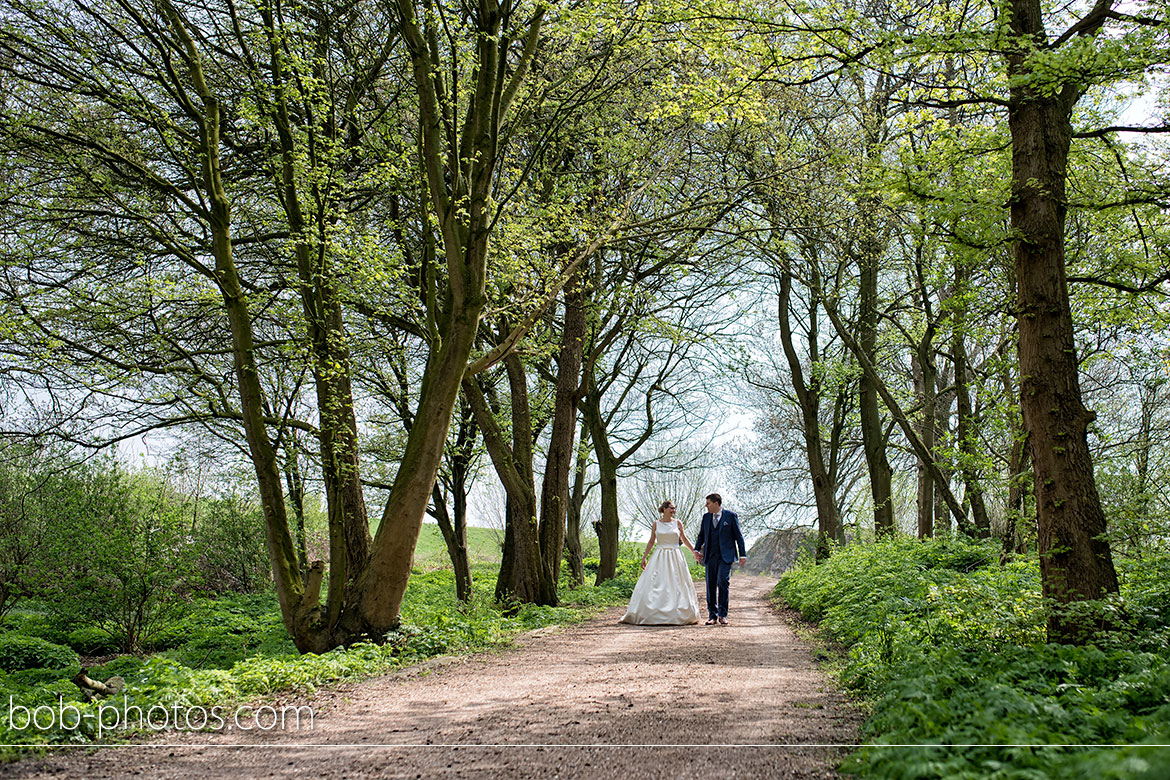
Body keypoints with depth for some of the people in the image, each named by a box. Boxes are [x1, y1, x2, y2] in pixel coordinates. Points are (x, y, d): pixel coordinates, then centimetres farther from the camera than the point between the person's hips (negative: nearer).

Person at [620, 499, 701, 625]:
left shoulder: (678, 523, 5)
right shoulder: (656, 524, 5)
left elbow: (684, 539, 13)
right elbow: (651, 542, 10)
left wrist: (695, 552, 10)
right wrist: (644, 557, 6)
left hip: (675, 558, 0)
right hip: (659, 558, 0)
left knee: (676, 585, -2)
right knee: (654, 585, -5)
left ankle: (679, 615, 5)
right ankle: (652, 614, 0)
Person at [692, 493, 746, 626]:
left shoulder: (731, 516, 1)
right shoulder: (706, 516, 13)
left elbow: (738, 536, 3)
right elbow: (701, 535, 18)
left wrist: (743, 555, 1)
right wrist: (696, 550, 2)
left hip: (725, 556, -4)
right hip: (710, 556, 4)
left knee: (723, 582, -14)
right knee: (711, 585, 4)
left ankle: (722, 615, -7)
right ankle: (712, 616, 10)